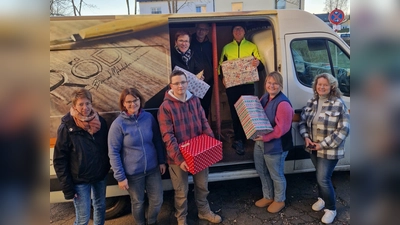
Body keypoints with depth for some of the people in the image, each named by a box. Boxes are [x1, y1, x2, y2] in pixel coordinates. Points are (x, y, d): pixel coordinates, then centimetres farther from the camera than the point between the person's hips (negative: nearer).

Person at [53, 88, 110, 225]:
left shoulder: (100, 122, -4)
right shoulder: (67, 127, -15)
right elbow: (59, 160, -12)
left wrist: (107, 167, 6)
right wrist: (67, 187, -12)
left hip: (100, 176, 4)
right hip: (80, 180, -4)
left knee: (100, 207, 20)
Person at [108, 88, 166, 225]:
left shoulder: (149, 117, -6)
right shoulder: (118, 124, -16)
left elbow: (157, 141, 6)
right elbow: (113, 153, -12)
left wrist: (162, 161, 7)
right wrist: (120, 177, -12)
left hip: (153, 168, 3)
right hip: (133, 173, -3)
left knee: (157, 200, 14)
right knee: (138, 203, 16)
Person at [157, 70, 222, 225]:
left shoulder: (195, 100, 0)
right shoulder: (165, 107, -15)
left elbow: (204, 124, 3)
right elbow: (168, 136, -19)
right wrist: (179, 158, -25)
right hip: (178, 156, -4)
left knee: (202, 185, 21)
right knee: (181, 191, 13)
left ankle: (204, 211, 45)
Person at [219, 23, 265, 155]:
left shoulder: (252, 46, 8)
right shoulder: (226, 48, 12)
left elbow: (260, 66, 5)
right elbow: (221, 66, 14)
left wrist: (258, 63, -18)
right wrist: (223, 77, -5)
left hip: (247, 85, -1)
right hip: (231, 85, 2)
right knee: (234, 112, 5)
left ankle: (239, 141, 6)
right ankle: (239, 140, 20)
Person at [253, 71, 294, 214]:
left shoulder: (283, 103, -22)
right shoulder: (265, 98, 6)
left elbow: (282, 128, -25)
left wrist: (266, 137, -28)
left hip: (275, 145, -9)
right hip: (260, 141, 9)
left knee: (276, 174, 10)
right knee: (262, 171, 21)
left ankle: (279, 200, 33)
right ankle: (268, 197, 41)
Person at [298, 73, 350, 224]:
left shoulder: (339, 104, -15)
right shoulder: (311, 102, 3)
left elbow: (344, 129, -17)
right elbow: (302, 121, 9)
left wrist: (324, 144, -19)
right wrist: (306, 137, -9)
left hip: (330, 150, -5)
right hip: (313, 148, 5)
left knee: (323, 179, -3)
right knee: (321, 176, 21)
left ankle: (331, 209, 19)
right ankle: (322, 198, 45)